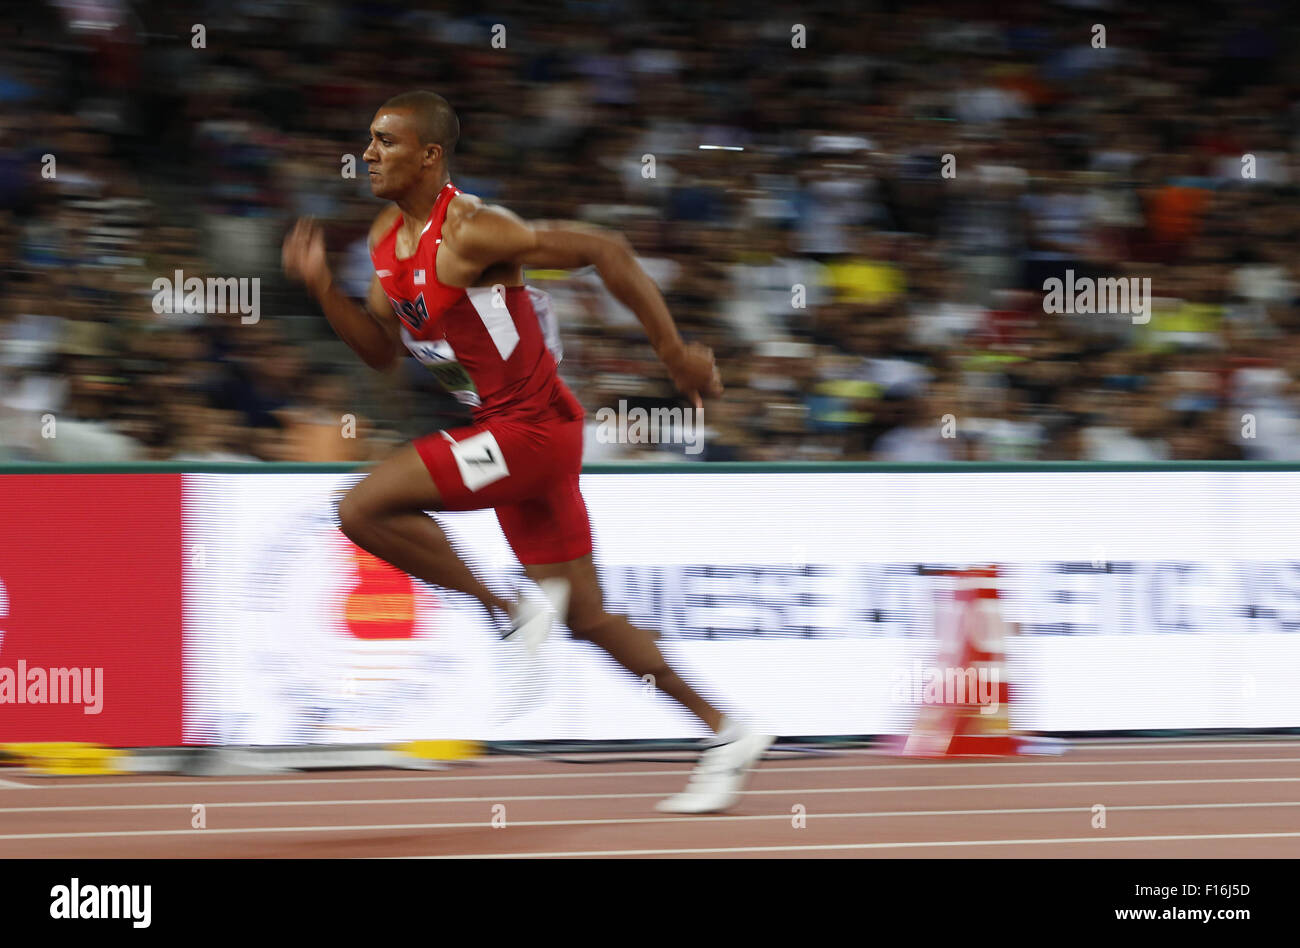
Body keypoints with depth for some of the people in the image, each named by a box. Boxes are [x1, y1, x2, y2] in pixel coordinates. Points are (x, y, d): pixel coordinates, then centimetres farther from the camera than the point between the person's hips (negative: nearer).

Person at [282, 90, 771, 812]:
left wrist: (675, 353, -19)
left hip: (532, 428, -9)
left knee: (364, 509, -16)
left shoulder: (471, 232, -19)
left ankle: (509, 613, -5)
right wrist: (322, 286, 1)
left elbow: (605, 251, -20)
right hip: (510, 431, 9)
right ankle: (728, 734, 19)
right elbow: (382, 350, 17)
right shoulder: (389, 236, 8)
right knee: (585, 616, 12)